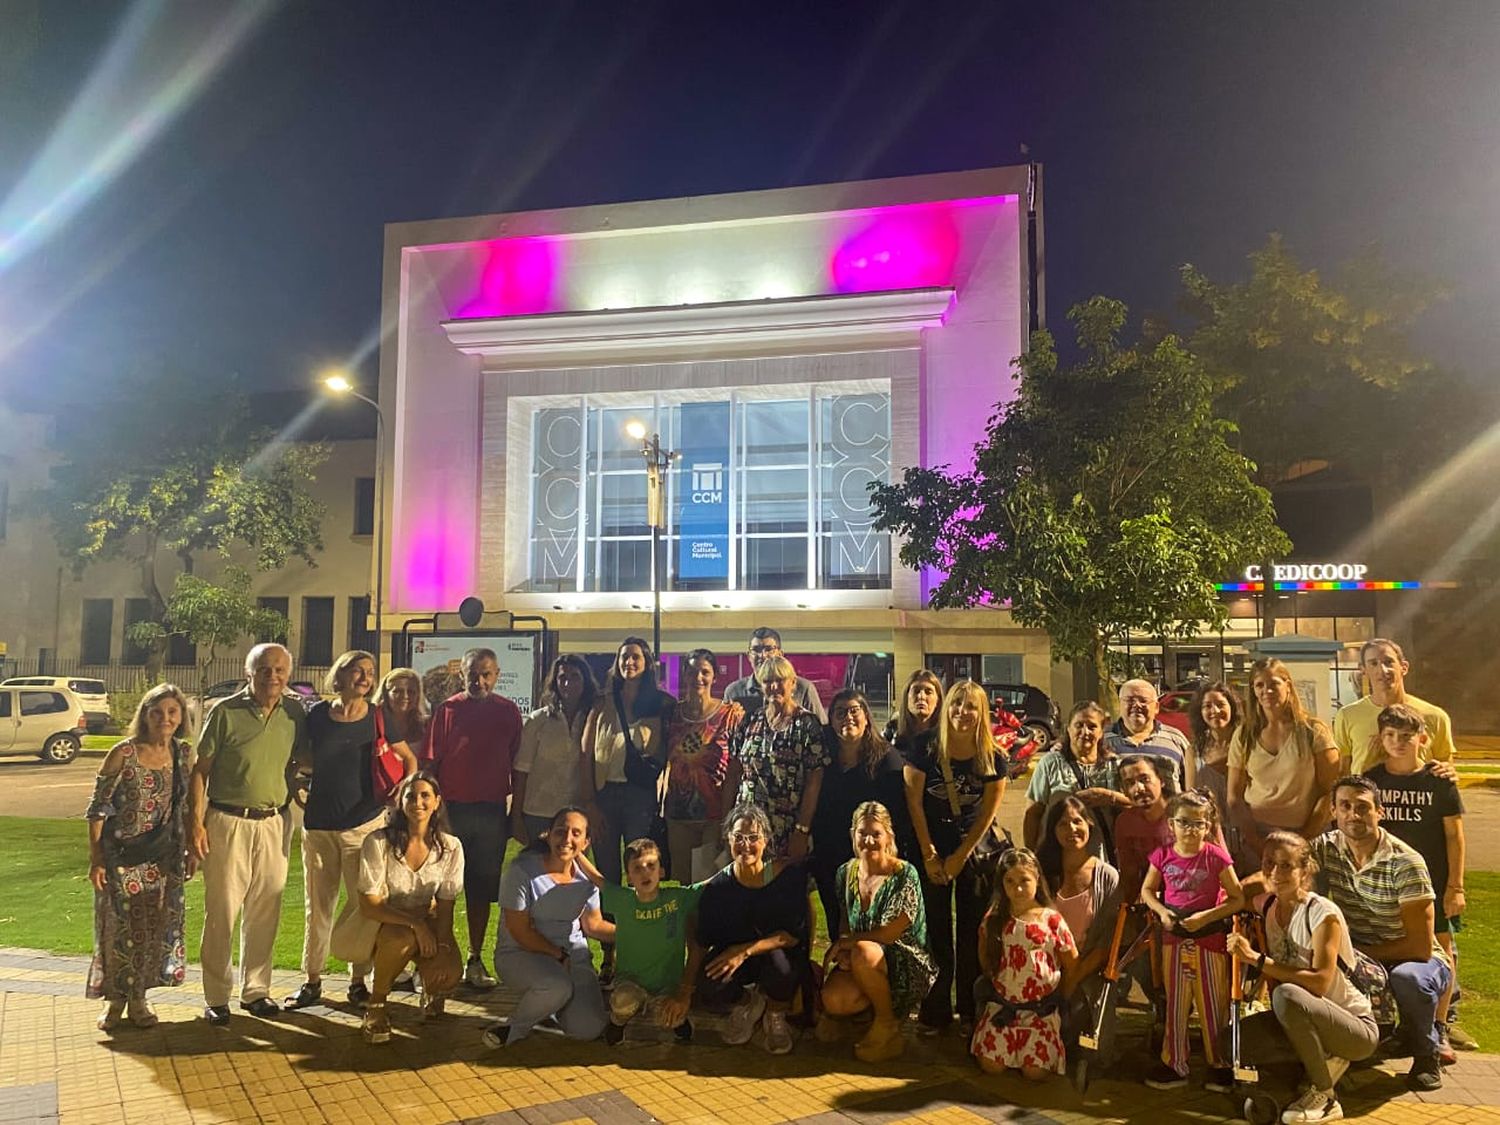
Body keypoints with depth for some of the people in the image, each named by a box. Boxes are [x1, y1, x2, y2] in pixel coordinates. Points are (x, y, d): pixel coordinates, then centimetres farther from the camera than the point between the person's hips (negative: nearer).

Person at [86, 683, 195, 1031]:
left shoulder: (184, 753, 0)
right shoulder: (124, 753, -13)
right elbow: (97, 807, -8)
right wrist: (95, 859, -9)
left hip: (162, 855, 4)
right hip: (121, 853, -4)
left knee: (155, 924, 8)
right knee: (119, 924, 3)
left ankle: (138, 999, 23)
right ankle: (115, 1000, 22)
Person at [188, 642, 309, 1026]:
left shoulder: (295, 715, 4)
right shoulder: (226, 712, -6)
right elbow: (200, 769, -3)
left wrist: (289, 799, 5)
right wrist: (195, 822, -8)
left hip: (272, 824, 3)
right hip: (227, 821, -3)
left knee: (265, 911, 9)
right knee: (221, 911, 2)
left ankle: (255, 989, 23)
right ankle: (217, 997, 13)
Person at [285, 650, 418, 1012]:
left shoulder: (378, 718, -2)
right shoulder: (317, 715, 1)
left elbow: (409, 759, 7)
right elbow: (308, 760, 17)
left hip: (364, 822, -2)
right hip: (318, 823, 2)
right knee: (317, 906, 11)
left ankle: (359, 981, 16)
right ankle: (312, 982, 22)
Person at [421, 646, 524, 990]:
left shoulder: (508, 711, 6)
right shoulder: (446, 710, 2)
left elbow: (516, 766, 8)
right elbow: (430, 762, 2)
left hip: (491, 811, 1)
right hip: (450, 807, -1)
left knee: (481, 887, 9)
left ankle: (474, 961, 19)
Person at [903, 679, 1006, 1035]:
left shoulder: (993, 759, -5)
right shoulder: (926, 751, -7)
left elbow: (987, 814, -3)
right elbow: (914, 804, -5)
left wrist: (959, 858, -5)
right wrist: (929, 856, -6)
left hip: (976, 854, 1)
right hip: (932, 854, 0)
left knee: (973, 936, 5)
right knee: (936, 935, 4)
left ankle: (971, 1013, 17)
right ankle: (935, 1012, 15)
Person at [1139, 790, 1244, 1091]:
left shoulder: (1216, 857, -11)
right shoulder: (1163, 856, -3)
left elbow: (1238, 899, -8)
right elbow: (1147, 889, 10)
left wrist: (1206, 917, -18)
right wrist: (1161, 911, -8)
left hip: (1210, 940, -3)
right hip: (1173, 939, 3)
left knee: (1213, 1007, 8)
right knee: (1174, 1006, 12)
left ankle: (1220, 1065, 25)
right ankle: (1174, 1065, 24)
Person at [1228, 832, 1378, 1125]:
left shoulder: (1324, 913, -19)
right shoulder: (1268, 909, 1)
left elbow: (1320, 982, -27)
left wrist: (1257, 959, -30)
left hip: (1357, 1028, -6)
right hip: (1300, 1019, 6)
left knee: (1288, 996, -37)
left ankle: (1324, 1096, -14)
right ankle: (1327, 1062, 6)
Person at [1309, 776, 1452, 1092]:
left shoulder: (1405, 862, -21)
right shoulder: (1326, 848, -7)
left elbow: (1421, 946, -22)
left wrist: (1357, 953, -22)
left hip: (1413, 959, -4)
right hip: (1358, 958, 4)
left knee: (1407, 978, -38)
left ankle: (1426, 1053, -6)